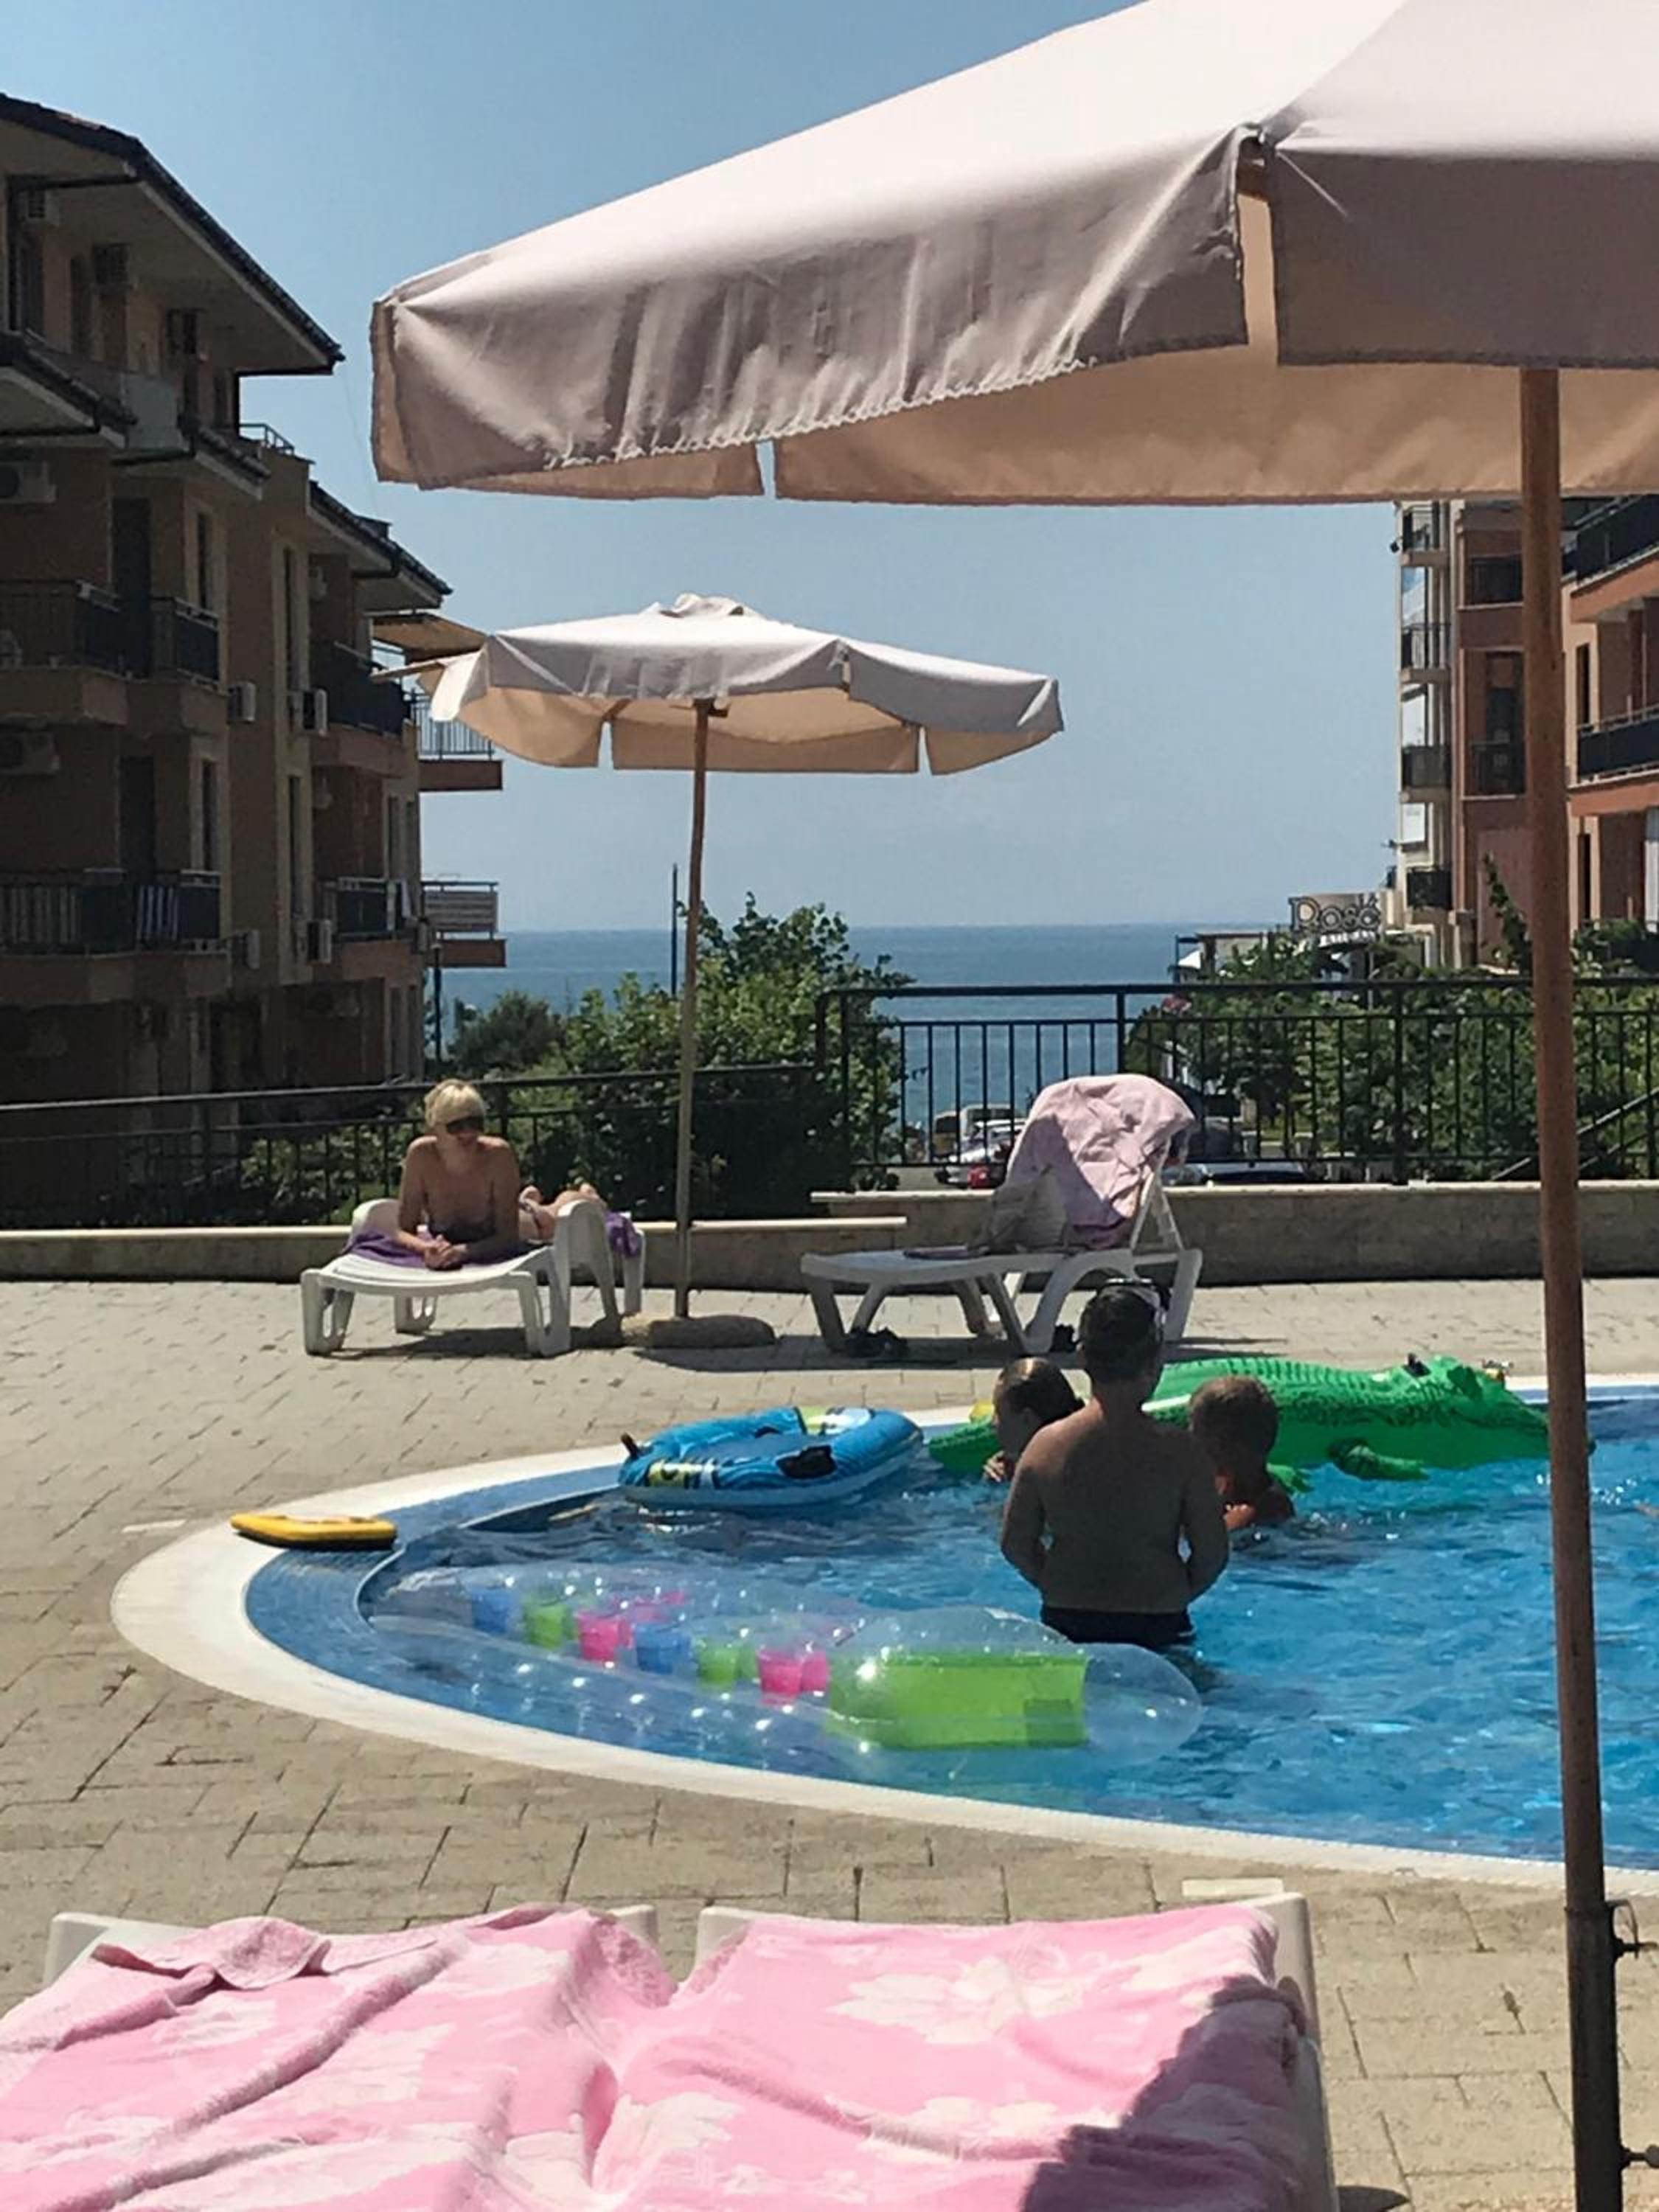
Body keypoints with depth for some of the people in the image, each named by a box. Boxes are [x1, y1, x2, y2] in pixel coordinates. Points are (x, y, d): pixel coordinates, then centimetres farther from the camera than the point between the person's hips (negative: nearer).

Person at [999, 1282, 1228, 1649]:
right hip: (1157, 1630, -2)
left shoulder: (1045, 1446, -3)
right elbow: (1212, 1555, -4)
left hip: (1065, 1624, 3)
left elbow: (1015, 1545, 4)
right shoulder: (1179, 1452, -10)